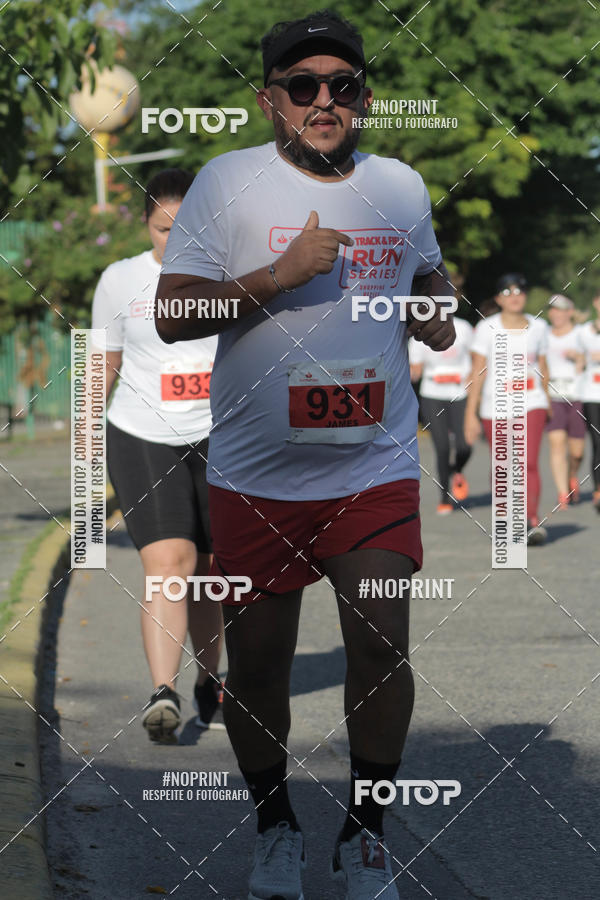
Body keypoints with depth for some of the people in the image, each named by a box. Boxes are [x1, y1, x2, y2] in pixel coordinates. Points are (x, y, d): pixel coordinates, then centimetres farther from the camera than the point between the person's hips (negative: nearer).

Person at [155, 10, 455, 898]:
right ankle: (274, 821, 29)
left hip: (376, 465, 2)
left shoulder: (403, 186, 8)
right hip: (257, 472, -2)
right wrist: (280, 275, -21)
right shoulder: (227, 183, -4)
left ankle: (366, 827, 15)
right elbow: (170, 317, -10)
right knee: (257, 660, 7)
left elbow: (429, 275, 27)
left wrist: (439, 313, 4)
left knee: (383, 645, -6)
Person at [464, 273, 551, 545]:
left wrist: (547, 398, 28)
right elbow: (477, 372, -5)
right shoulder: (486, 328, -4)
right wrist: (470, 414, -9)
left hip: (531, 404, 1)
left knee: (529, 463, -16)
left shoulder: (538, 326, 5)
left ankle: (532, 521, -20)